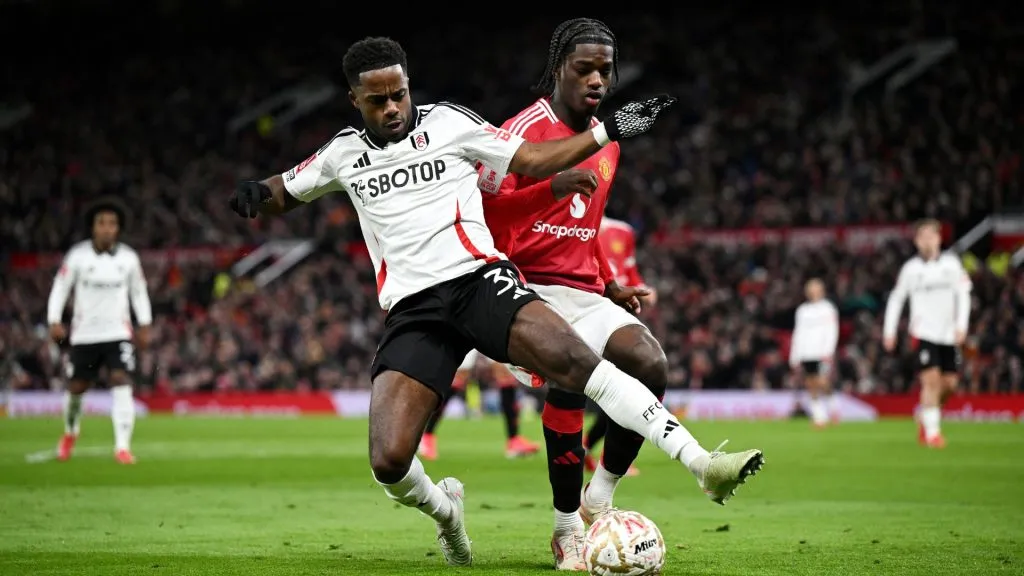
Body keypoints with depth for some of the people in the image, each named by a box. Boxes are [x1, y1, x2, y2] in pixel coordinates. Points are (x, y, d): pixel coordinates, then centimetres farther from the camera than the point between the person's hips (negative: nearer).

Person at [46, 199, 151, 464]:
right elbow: (60, 287, 0)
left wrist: (144, 325, 10)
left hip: (118, 333, 0)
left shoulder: (128, 258, 0)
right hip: (84, 333, 0)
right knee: (76, 387, 10)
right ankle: (70, 433, 41)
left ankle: (122, 446, -21)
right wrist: (54, 321, -9)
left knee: (121, 383, -17)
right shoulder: (78, 255, -6)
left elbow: (138, 291, 13)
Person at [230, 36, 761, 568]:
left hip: (478, 278, -2)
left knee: (573, 360, -29)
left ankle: (702, 463, -30)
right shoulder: (346, 153, 16)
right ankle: (444, 509, 20)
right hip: (412, 310, 2)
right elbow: (284, 194, 30)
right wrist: (255, 194, 6)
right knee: (389, 463, -16)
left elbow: (533, 160, 11)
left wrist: (608, 130, 3)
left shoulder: (448, 122, 9)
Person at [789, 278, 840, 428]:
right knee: (811, 386, 0)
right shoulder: (802, 310, 17)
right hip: (806, 354, 4)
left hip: (822, 353, -4)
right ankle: (818, 416, 6)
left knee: (822, 383, -15)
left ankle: (830, 408, 7)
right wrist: (794, 357, 13)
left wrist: (828, 351, -15)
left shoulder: (828, 308, 4)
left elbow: (832, 331, -3)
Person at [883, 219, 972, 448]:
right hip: (924, 333, -3)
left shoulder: (951, 263, 5)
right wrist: (889, 331, 7)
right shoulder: (911, 268, 3)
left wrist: (961, 325, -7)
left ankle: (925, 416, 28)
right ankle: (932, 432, -11)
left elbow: (963, 294, 3)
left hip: (949, 334, 3)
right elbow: (896, 298, 12)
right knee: (931, 380, -14)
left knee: (950, 383, 3)